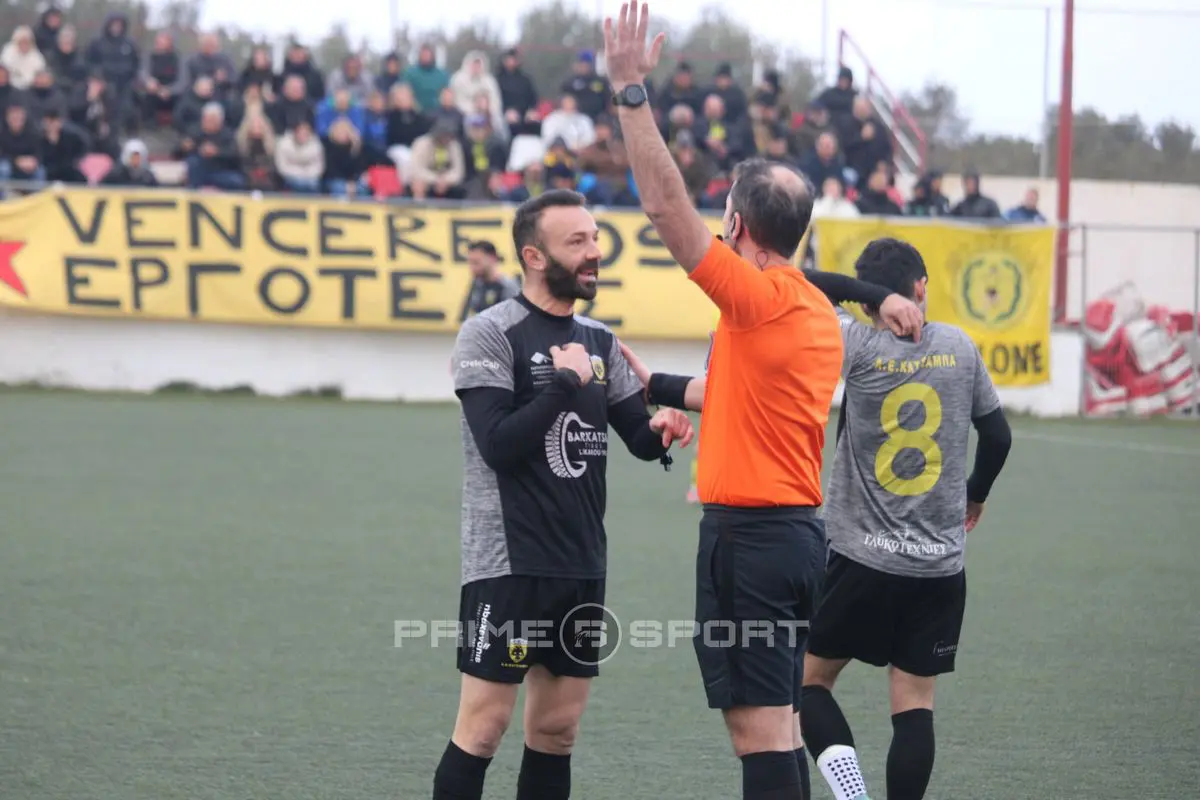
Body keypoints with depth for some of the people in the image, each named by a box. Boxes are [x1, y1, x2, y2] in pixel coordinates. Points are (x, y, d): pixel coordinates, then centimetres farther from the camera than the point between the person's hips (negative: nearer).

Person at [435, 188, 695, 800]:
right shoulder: (489, 335, -9)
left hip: (583, 566, 7)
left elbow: (640, 439, 13)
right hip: (509, 564, -7)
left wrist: (662, 427, -9)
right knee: (483, 726, -6)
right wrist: (567, 383, -17)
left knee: (558, 728, 9)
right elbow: (499, 444, -19)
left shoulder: (598, 342, 11)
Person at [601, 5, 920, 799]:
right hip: (799, 527, 9)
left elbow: (665, 201, -17)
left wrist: (631, 90, -15)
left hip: (749, 534, -9)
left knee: (759, 726, -9)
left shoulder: (756, 297, -14)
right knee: (776, 720, 15)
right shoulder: (819, 312, 12)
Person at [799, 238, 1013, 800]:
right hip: (941, 563, 3)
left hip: (862, 558, -3)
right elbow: (997, 434, 14)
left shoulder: (856, 343, -8)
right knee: (914, 698, 6)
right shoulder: (958, 346, 3)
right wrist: (976, 495, 29)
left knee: (809, 680, 7)